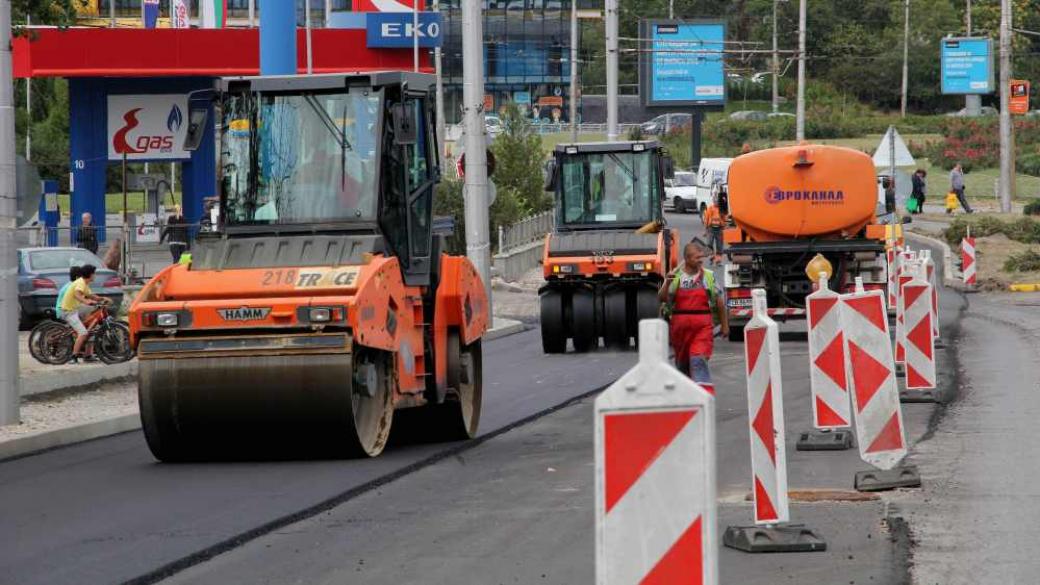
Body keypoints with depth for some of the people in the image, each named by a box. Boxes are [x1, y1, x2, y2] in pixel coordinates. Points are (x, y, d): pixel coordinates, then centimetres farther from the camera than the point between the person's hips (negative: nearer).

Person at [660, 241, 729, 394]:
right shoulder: (675, 276, 3)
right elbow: (662, 298, -5)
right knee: (682, 361, 15)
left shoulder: (709, 276, 3)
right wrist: (667, 283, -23)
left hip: (702, 325, -2)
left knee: (699, 360, -18)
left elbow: (719, 302, 10)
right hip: (680, 325, 2)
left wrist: (724, 324, 14)